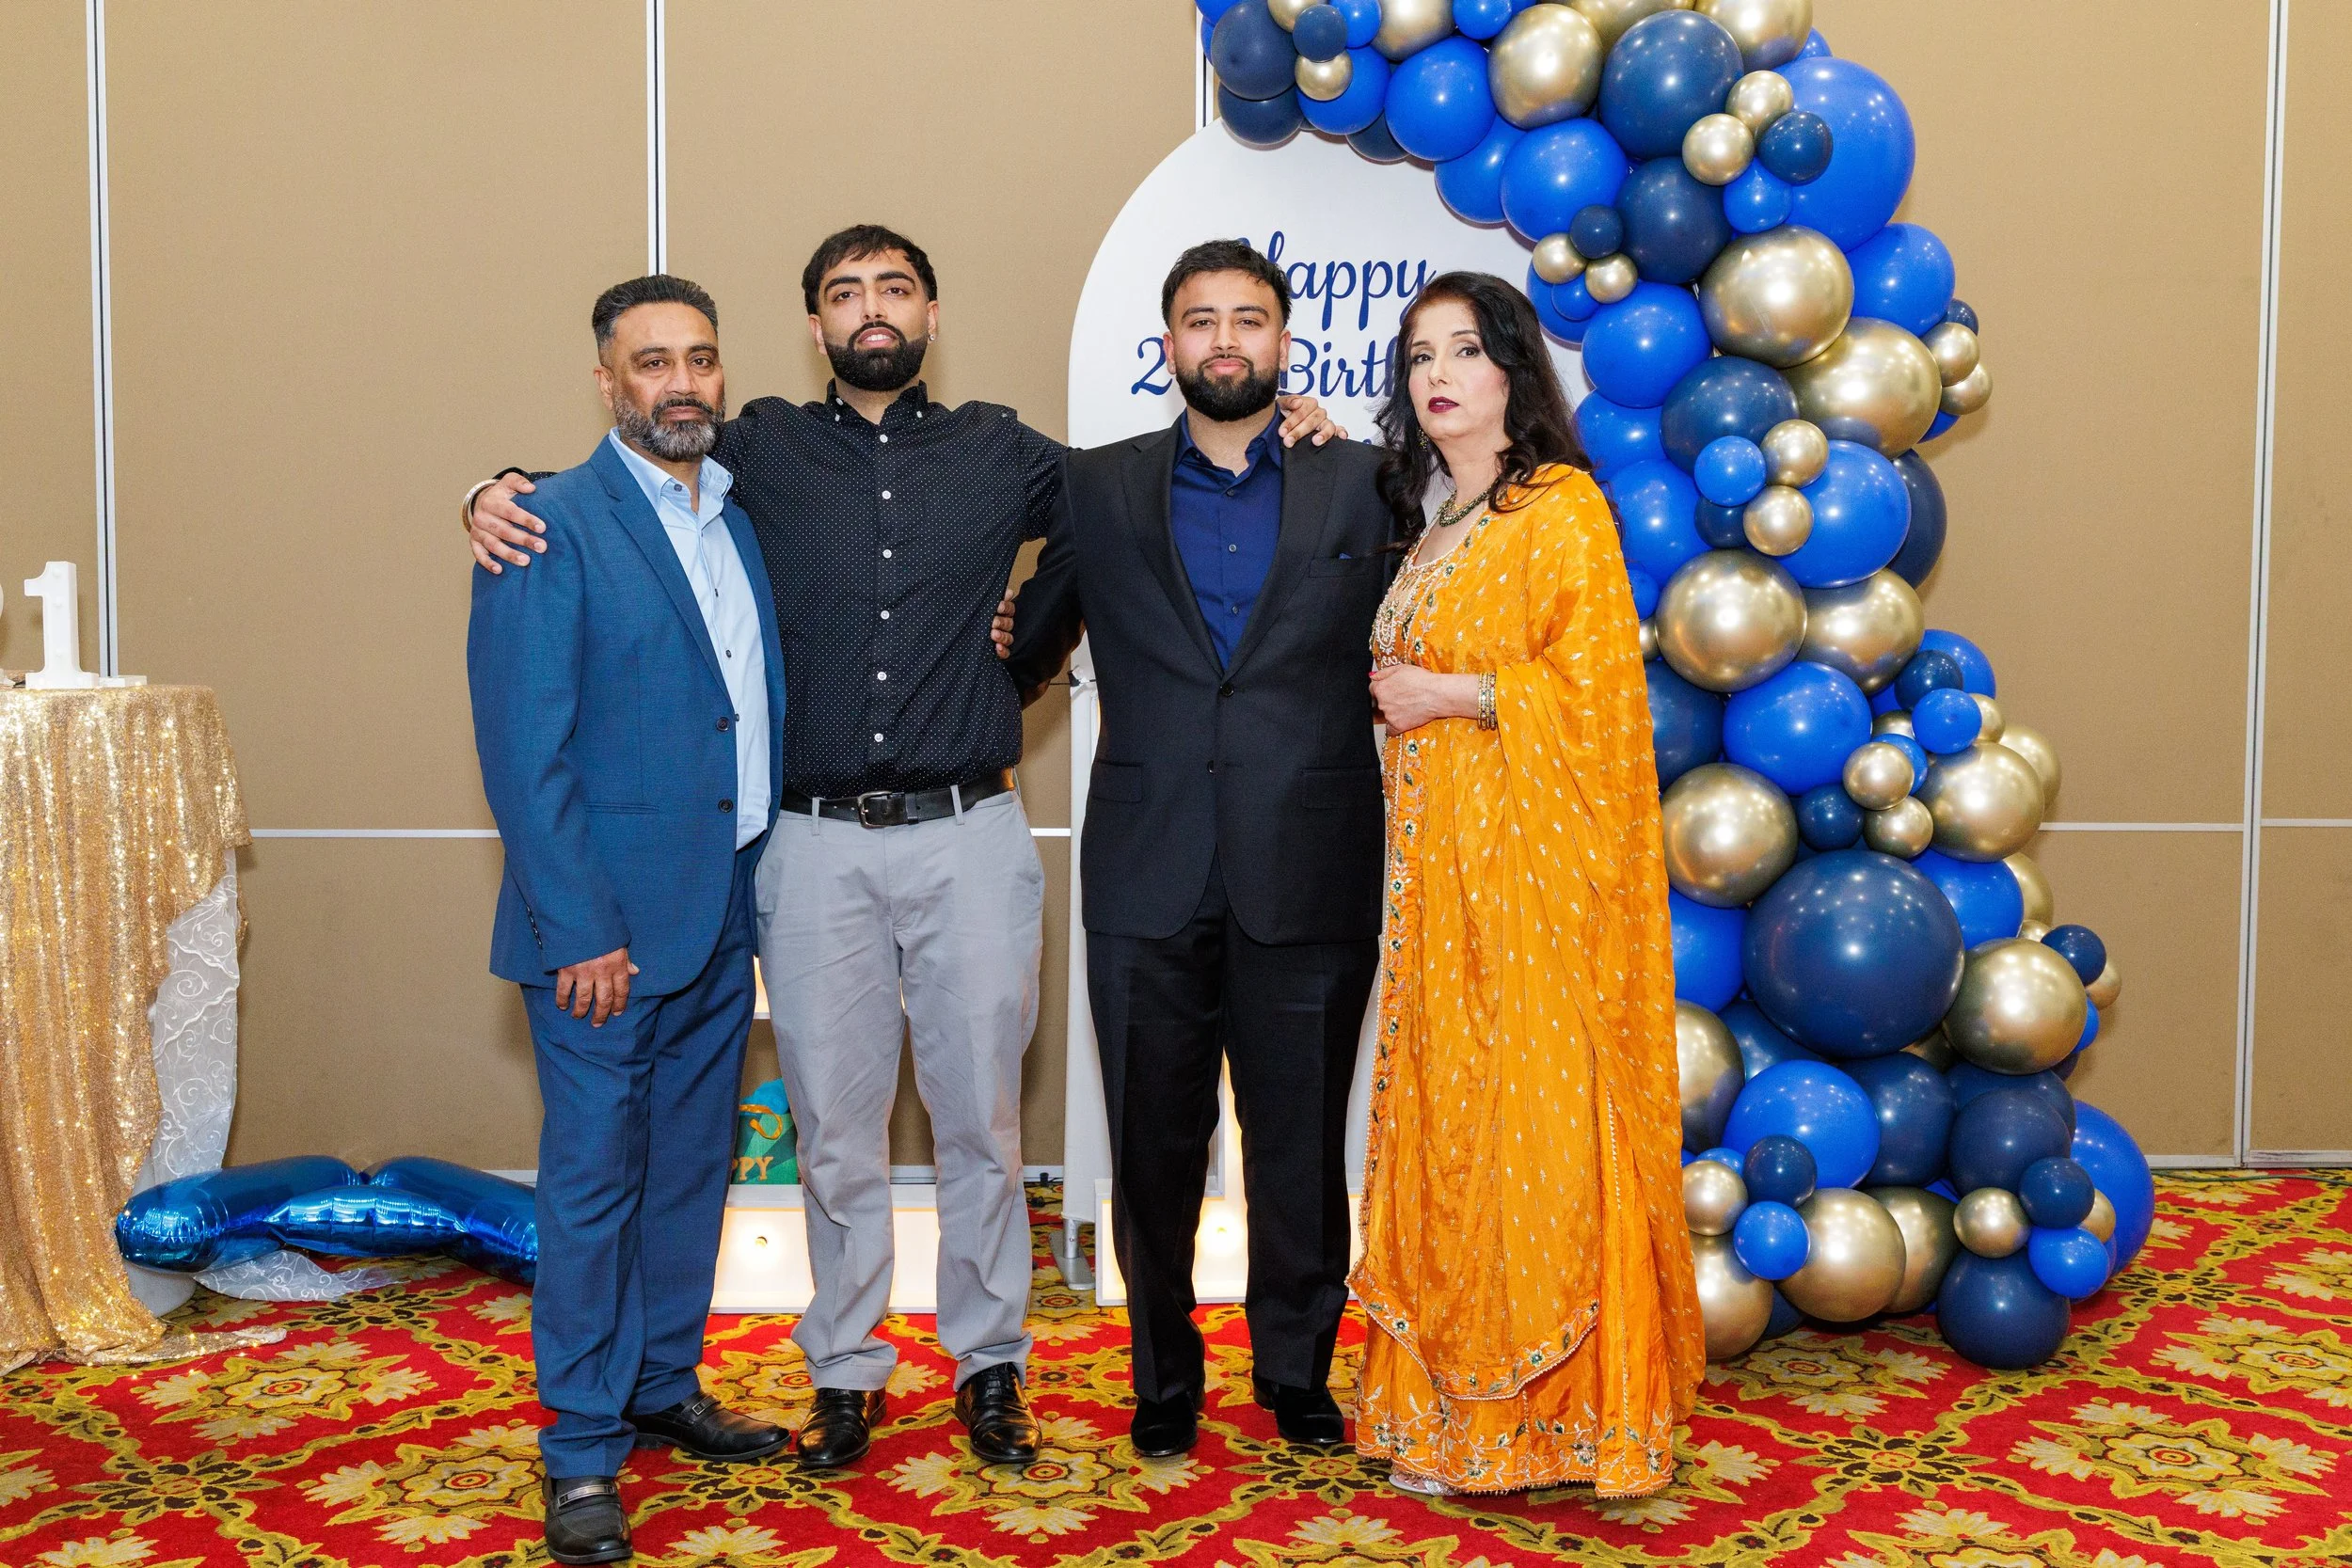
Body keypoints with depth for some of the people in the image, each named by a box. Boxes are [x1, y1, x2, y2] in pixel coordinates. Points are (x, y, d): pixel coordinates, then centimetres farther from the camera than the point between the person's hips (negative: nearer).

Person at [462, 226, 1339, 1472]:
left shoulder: (999, 454, 9)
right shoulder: (762, 449, 7)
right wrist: (501, 495, -3)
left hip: (968, 840, 0)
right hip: (816, 848, 0)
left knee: (980, 1121, 8)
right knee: (834, 1127, 8)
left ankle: (990, 1365, 25)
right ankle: (845, 1371, 25)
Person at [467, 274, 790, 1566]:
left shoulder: (741, 520, 11)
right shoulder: (552, 528, -10)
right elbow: (523, 749, -14)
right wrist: (580, 930, -18)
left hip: (723, 920, 7)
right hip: (605, 924, -7)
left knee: (691, 1167, 16)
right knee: (593, 1180, 2)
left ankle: (665, 1390, 32)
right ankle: (582, 1449, 15)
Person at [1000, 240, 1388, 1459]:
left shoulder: (1361, 483, 6)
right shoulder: (1100, 490, 9)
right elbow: (1027, 650, 16)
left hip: (1309, 882, 0)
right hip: (1149, 884, 1)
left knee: (1301, 1146, 9)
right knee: (1153, 1145, 10)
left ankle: (1298, 1371, 29)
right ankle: (1164, 1375, 28)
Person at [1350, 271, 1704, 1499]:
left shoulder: (1563, 507, -6)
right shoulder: (1434, 529, 17)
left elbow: (1596, 686, -15)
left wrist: (1447, 695, -12)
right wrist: (1388, 691, 13)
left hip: (1532, 864, -8)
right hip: (1437, 868, 8)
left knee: (1535, 1120, -4)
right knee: (1446, 1119, 9)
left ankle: (1556, 1410, 7)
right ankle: (1453, 1405, 18)